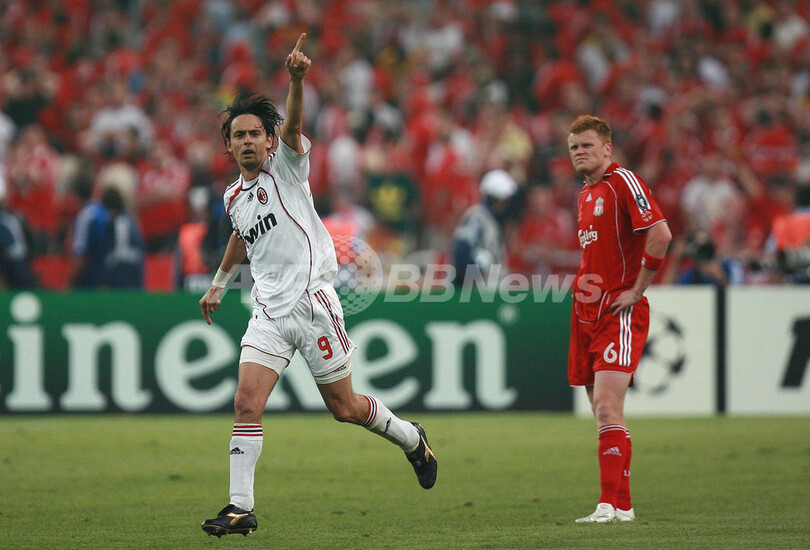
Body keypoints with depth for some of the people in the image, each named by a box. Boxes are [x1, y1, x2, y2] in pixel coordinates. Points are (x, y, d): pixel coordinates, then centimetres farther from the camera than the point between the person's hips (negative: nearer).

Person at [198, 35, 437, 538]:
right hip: (269, 312, 5)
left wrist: (297, 78, -42)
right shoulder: (235, 197, 15)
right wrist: (218, 285, 42)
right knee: (247, 402, -11)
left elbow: (293, 124, -23)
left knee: (344, 407, 3)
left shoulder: (286, 165, -2)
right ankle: (241, 507, -10)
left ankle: (412, 439, 31)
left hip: (312, 301, -5)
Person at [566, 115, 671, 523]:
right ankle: (622, 505, 12)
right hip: (587, 313, 9)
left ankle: (611, 504, -19)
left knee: (607, 407, -17)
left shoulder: (623, 182, -10)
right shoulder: (585, 195, 18)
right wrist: (583, 283, 15)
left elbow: (660, 234, -20)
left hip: (619, 312, -9)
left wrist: (636, 291, -17)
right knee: (602, 411, 8)